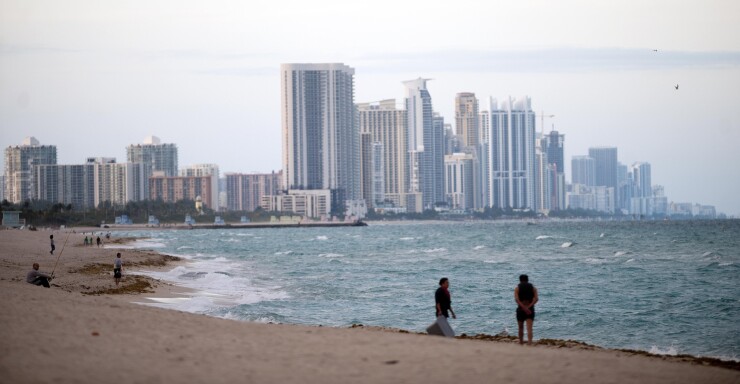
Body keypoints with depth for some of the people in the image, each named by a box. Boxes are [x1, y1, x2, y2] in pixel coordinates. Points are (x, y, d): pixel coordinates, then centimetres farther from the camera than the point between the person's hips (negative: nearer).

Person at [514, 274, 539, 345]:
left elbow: (516, 299, -14)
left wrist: (524, 308, -19)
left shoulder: (517, 288, 3)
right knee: (529, 328, -9)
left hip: (520, 309, 0)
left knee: (521, 328, 18)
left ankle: (521, 343, 29)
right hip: (530, 310, 0)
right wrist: (529, 307, -15)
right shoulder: (533, 288, 7)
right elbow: (536, 299, -8)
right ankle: (530, 343, -26)